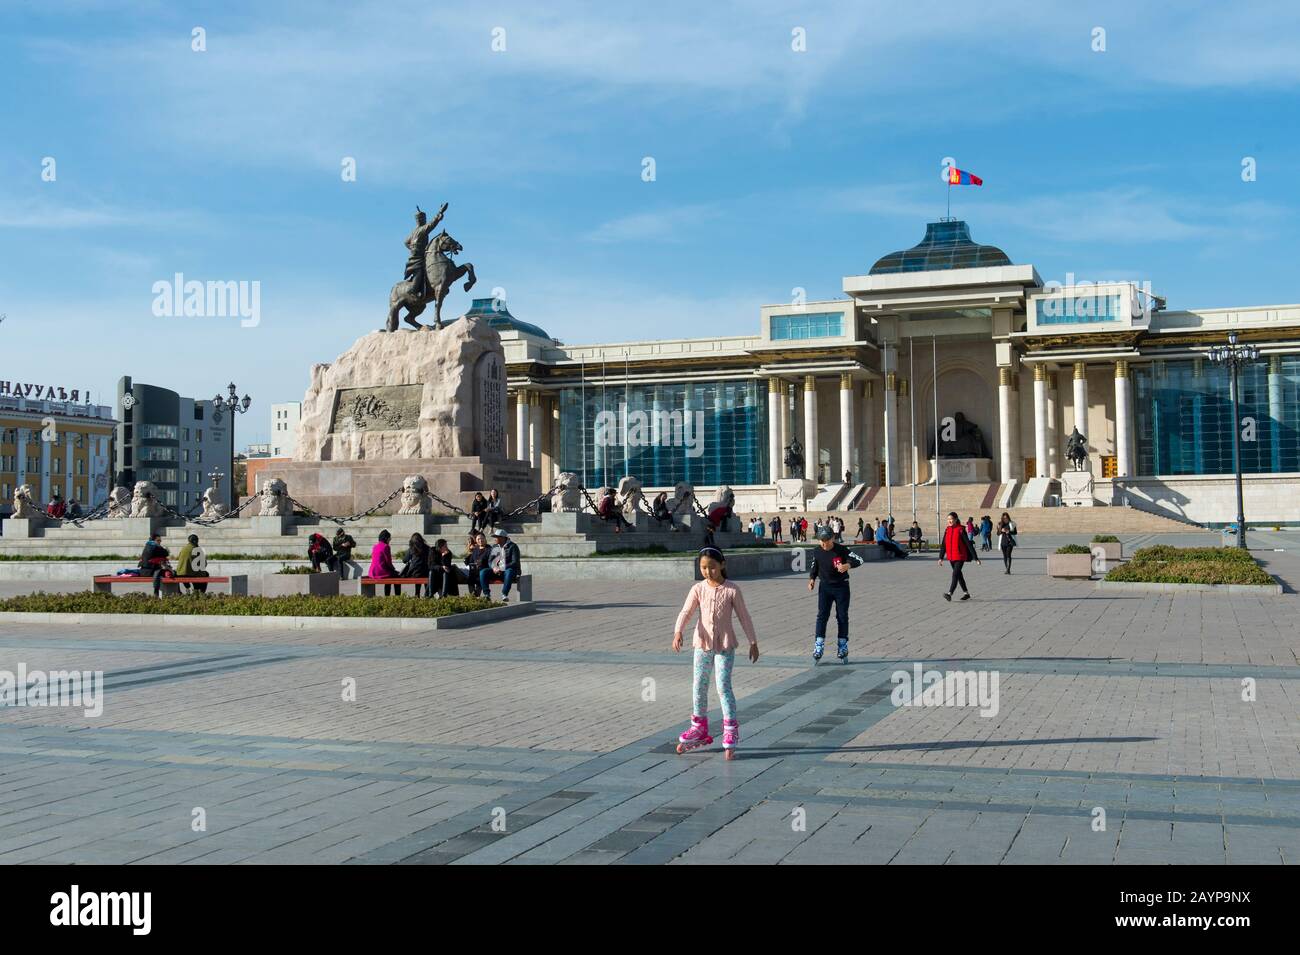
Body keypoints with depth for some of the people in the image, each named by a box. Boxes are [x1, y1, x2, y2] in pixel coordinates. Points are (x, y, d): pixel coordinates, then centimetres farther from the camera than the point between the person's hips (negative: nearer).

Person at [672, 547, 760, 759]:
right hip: (702, 643, 4)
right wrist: (678, 633, -27)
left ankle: (730, 733, -2)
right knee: (698, 686, 10)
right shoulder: (698, 589, -2)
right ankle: (699, 730, 25)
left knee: (723, 686, -9)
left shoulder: (732, 590, -7)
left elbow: (743, 616, -1)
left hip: (725, 645, -3)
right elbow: (686, 612, -10)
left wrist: (753, 642, 1)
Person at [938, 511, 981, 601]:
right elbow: (943, 544, 10)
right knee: (959, 575, 16)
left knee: (955, 574, -15)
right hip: (951, 557, 7)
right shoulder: (947, 530, 6)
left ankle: (949, 594, -23)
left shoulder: (961, 530, -10)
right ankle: (966, 593, 29)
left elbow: (968, 544, -10)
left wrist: (975, 558, -9)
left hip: (960, 557, -7)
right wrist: (941, 557, 5)